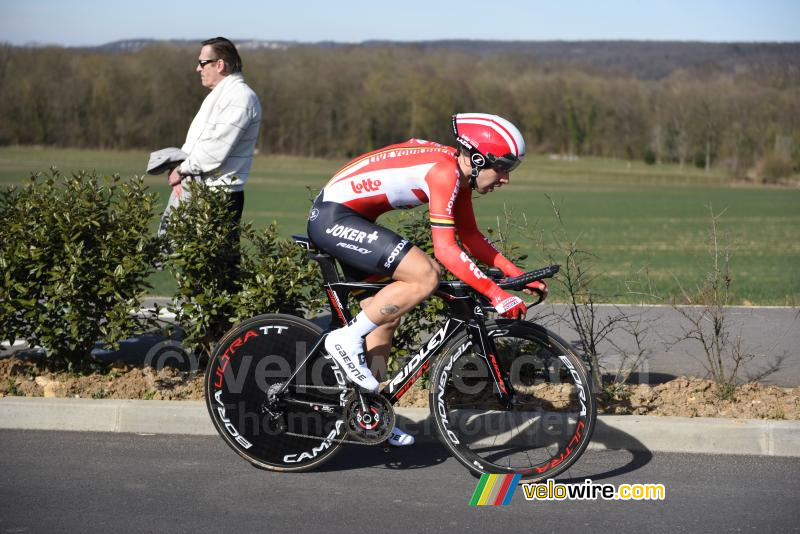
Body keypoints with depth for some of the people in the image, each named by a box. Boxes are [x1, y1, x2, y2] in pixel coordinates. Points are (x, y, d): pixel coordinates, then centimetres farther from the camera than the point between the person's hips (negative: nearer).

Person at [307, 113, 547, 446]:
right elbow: (445, 249, -27)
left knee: (387, 311, 14)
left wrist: (517, 274, 6)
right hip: (333, 218, -11)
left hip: (342, 215, 11)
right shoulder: (444, 172, -21)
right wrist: (495, 293, -28)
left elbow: (471, 238, 14)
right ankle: (347, 341, -10)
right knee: (426, 276, -21)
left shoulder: (458, 172, 8)